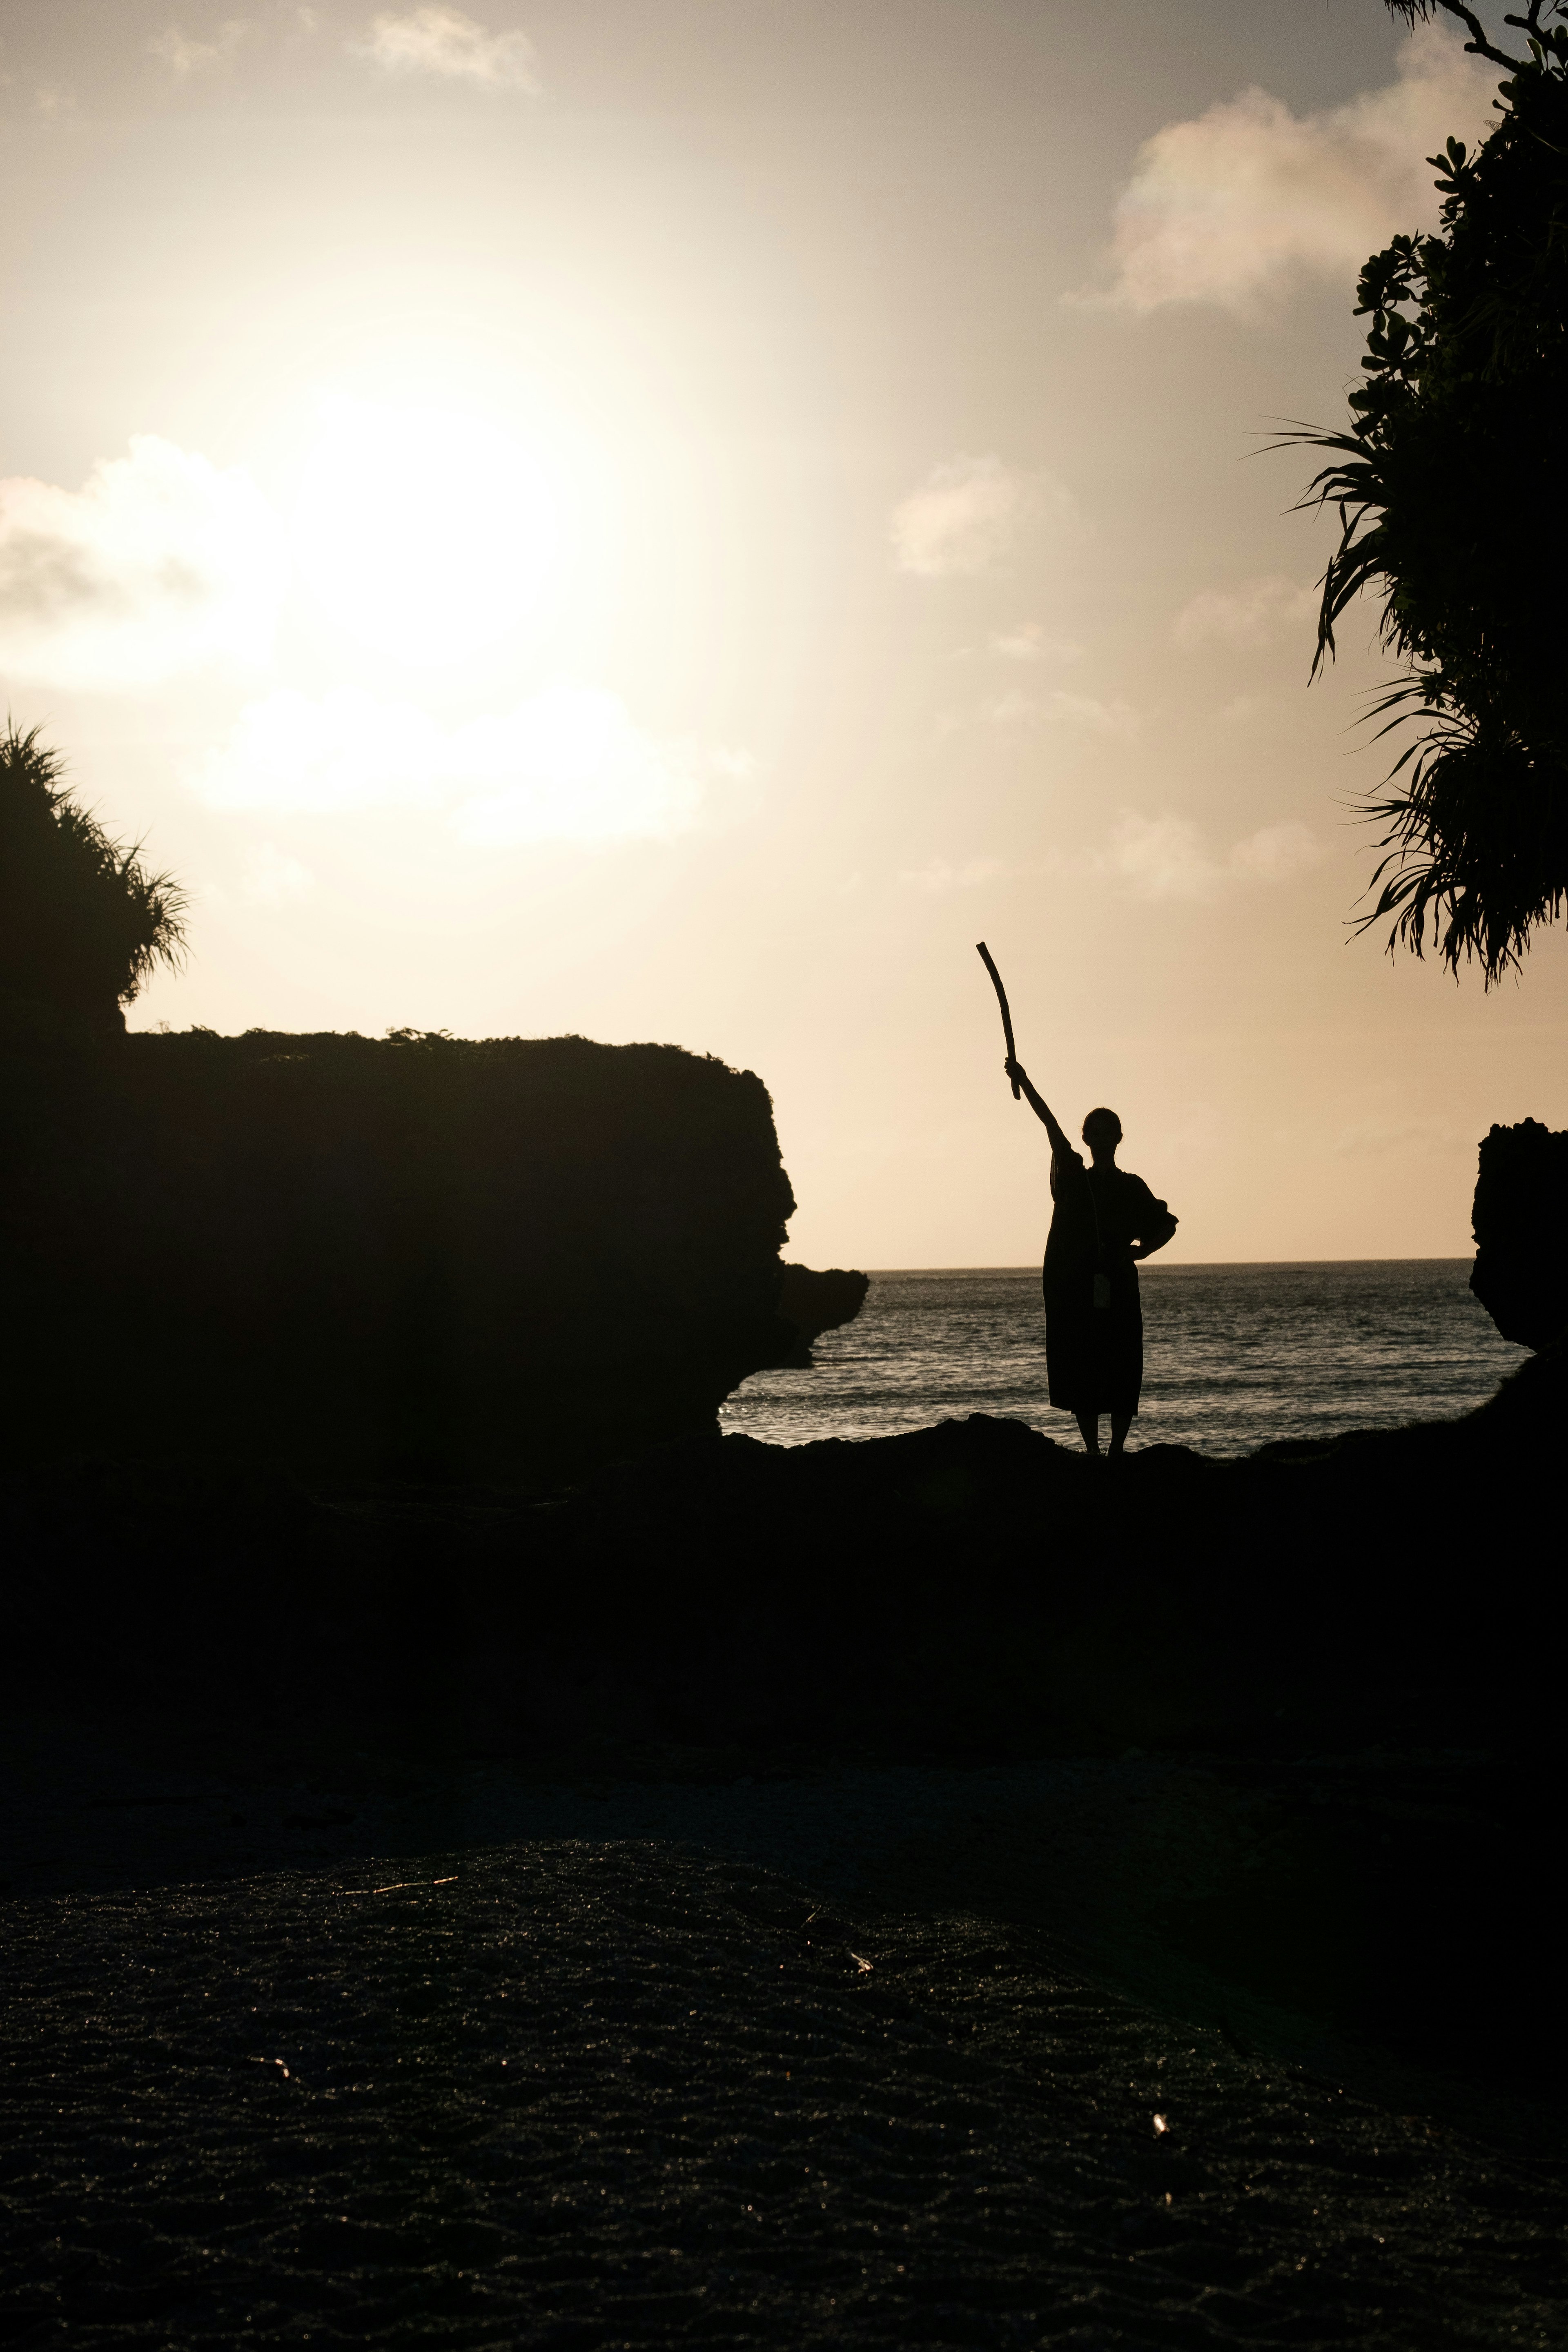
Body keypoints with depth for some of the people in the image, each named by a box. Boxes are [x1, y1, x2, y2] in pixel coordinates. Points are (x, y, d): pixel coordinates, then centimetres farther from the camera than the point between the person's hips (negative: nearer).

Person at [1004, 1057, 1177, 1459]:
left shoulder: (1131, 1186, 9)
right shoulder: (1073, 1179, 11)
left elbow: (1165, 1225, 18)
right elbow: (1052, 1128, 1)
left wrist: (1142, 1250, -1)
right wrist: (1024, 1083, -8)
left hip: (1117, 1290, -1)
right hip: (1073, 1288, 1)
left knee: (1121, 1372, -4)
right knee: (1080, 1372, -1)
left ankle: (1117, 1450, 1)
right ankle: (1092, 1450, 5)